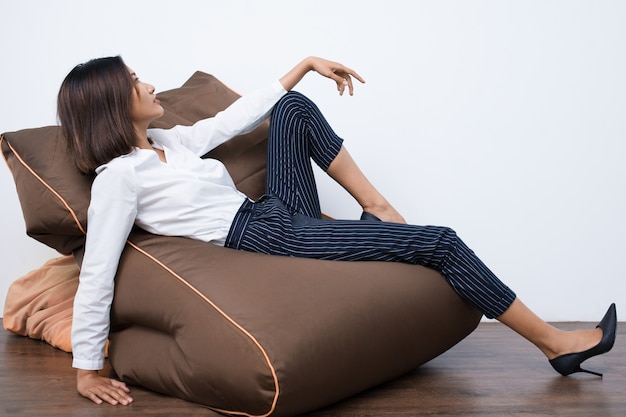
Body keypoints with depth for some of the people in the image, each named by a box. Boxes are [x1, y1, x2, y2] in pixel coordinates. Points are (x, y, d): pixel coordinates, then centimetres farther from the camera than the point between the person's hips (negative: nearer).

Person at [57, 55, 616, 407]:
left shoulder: (170, 141, 12)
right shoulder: (118, 177, -13)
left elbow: (235, 118, 19)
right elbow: (97, 276, -15)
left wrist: (306, 64, 22)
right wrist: (87, 371, -15)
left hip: (280, 213, 9)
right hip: (273, 241, -9)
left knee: (295, 107, 12)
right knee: (440, 243, -11)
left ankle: (376, 207, 8)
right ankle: (558, 344, 1)